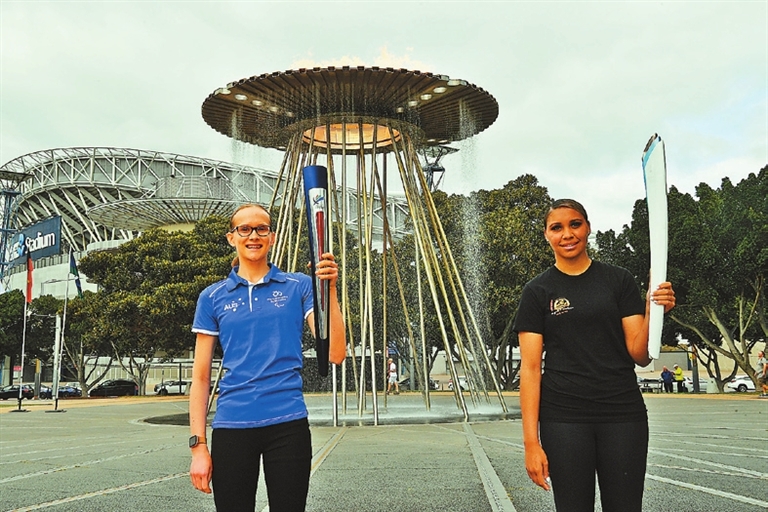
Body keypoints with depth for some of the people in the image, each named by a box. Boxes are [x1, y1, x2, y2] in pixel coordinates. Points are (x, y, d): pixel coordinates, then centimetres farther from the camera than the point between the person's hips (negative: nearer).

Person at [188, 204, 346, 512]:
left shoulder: (299, 287, 3)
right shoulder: (213, 297, 7)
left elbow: (335, 354, -7)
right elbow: (201, 377, 6)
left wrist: (329, 289, -16)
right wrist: (198, 445, 0)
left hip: (288, 424, -1)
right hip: (231, 426, 1)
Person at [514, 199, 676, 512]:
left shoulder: (618, 281, 6)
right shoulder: (538, 291, 2)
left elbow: (640, 355, 2)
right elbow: (530, 368, -3)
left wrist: (653, 312, -17)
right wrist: (531, 441, -8)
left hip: (623, 415, 1)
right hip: (564, 417, -1)